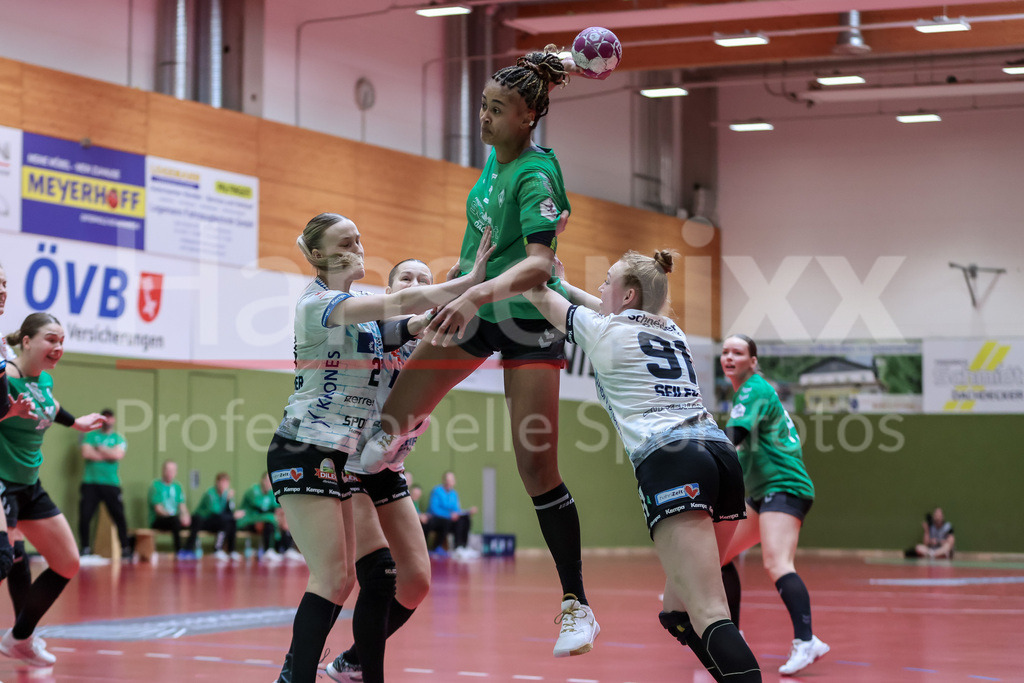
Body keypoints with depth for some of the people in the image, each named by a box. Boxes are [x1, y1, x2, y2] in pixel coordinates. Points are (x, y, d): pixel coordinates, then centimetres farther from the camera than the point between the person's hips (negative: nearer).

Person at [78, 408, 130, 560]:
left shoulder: (119, 439, 11)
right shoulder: (90, 436, 10)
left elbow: (118, 455, -7)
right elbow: (86, 453, -6)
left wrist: (99, 448, -2)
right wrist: (108, 454, -3)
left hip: (111, 484, 0)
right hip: (91, 483, 0)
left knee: (119, 516, -5)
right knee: (84, 516, -6)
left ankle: (125, 548, 4)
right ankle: (85, 547, 7)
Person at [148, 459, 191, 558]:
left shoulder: (177, 487, 16)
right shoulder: (156, 486, -3)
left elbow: (182, 505, 6)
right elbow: (158, 509, -13)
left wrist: (185, 514, -18)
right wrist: (177, 517, -24)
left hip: (174, 519, 6)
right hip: (157, 521, -6)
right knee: (175, 520, -38)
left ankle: (190, 549, -24)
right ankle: (178, 551, -34)